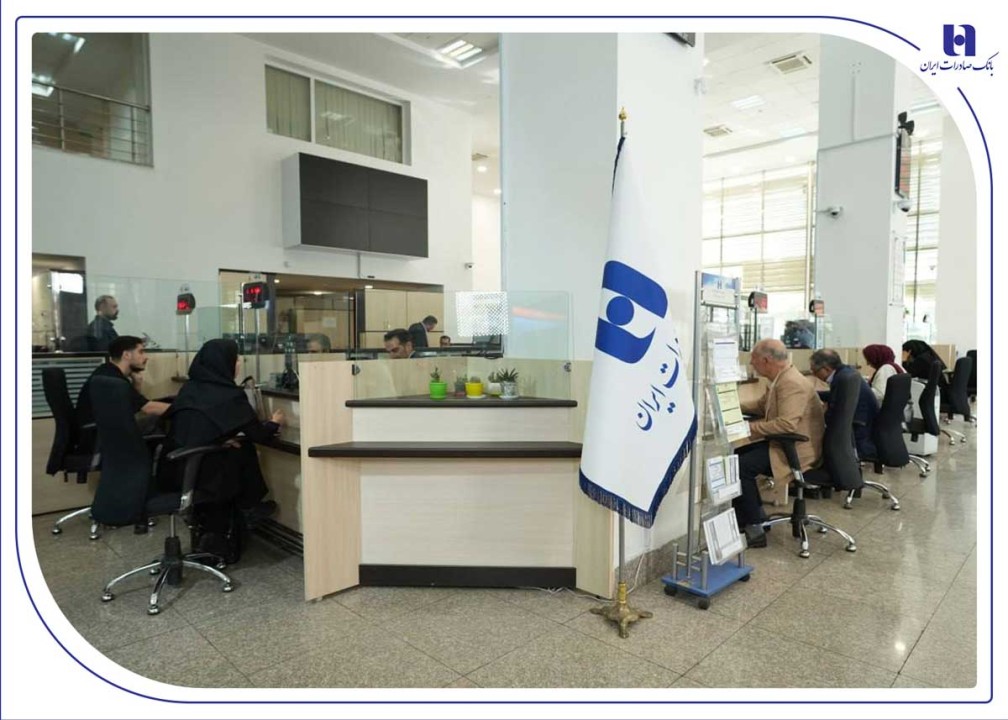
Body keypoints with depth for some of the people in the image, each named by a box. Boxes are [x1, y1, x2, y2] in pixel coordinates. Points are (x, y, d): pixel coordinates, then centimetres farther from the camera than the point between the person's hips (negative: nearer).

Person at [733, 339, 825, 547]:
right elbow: (761, 405, 23)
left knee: (739, 467, -20)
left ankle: (754, 529, -11)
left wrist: (750, 427, -27)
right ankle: (755, 511, 18)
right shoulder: (782, 378, 11)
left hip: (797, 450, -11)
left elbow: (786, 424, -32)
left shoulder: (792, 383, -22)